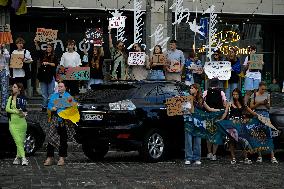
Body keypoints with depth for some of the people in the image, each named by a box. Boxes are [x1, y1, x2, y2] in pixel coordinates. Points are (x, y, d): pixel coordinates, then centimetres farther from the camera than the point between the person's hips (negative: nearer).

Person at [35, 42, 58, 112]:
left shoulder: (54, 57, 3)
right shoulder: (43, 55, 12)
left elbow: (56, 64, -8)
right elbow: (38, 49, 3)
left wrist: (48, 63, -16)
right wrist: (36, 43, -11)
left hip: (50, 76, -4)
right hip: (43, 76, 4)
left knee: (51, 93, -1)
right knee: (44, 93, 6)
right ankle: (44, 107, 9)